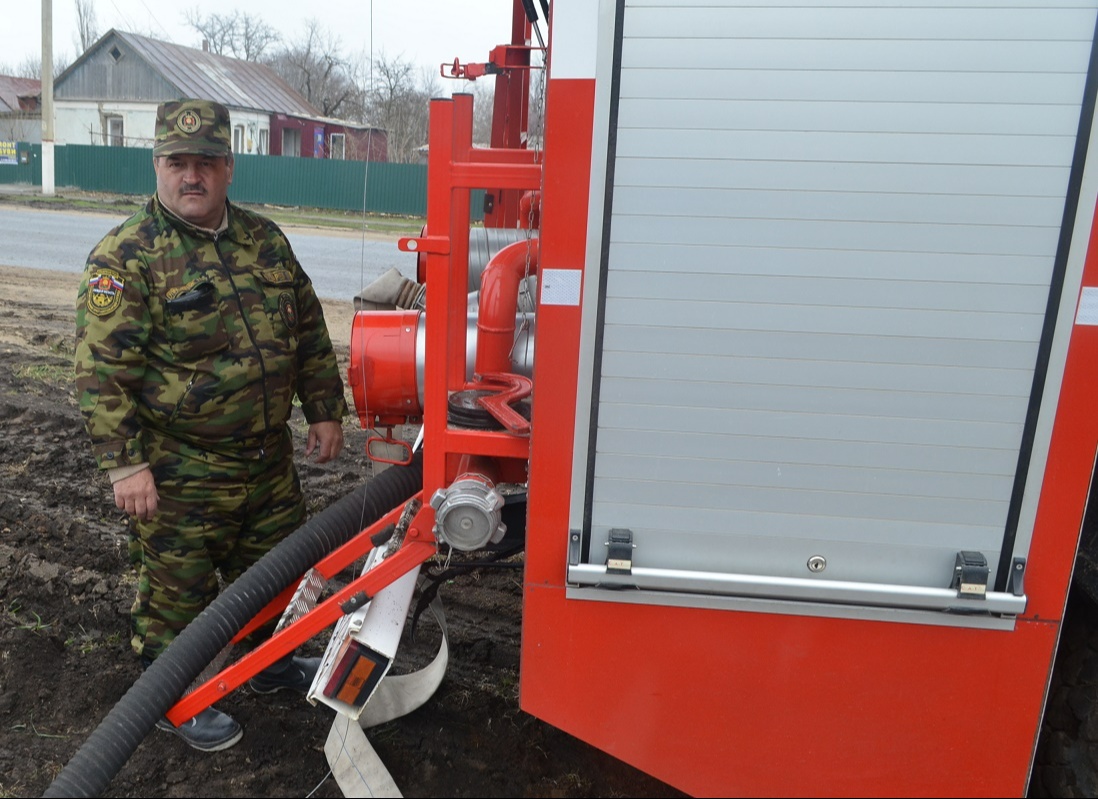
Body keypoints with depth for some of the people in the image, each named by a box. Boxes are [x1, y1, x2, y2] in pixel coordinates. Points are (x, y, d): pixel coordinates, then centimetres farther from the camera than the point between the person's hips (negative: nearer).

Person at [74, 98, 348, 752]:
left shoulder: (265, 239, 6)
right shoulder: (128, 256, -12)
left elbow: (311, 332, 12)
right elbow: (101, 369, -15)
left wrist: (325, 411, 9)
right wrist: (125, 463, -19)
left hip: (270, 462, 6)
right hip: (179, 475, -6)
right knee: (177, 590, 10)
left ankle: (267, 662, 46)